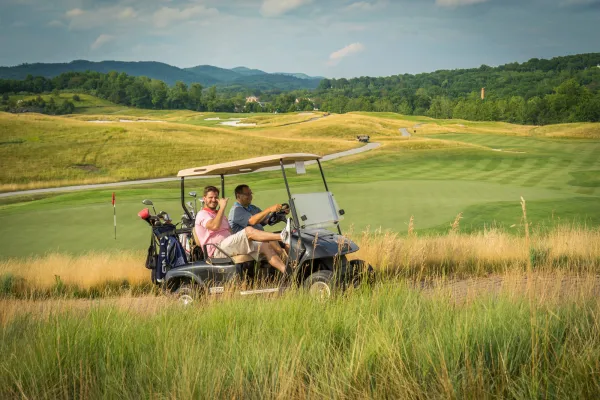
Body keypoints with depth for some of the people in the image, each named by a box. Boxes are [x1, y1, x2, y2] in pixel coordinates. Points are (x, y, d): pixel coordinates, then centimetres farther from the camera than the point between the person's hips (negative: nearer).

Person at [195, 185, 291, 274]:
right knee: (248, 231, -28)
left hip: (229, 246, 9)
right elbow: (215, 226, -22)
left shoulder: (218, 214, 30)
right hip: (218, 251, -9)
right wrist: (222, 207, -15)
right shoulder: (202, 215, 0)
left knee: (266, 247, -6)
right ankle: (282, 237, -38)